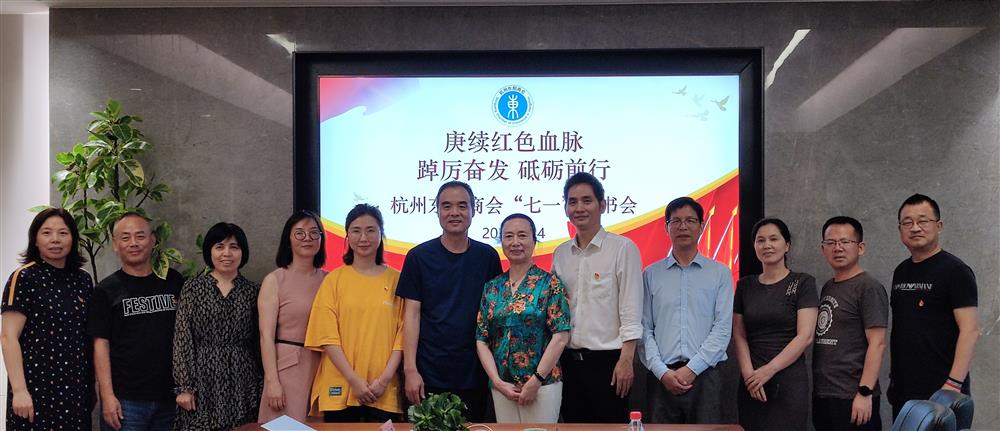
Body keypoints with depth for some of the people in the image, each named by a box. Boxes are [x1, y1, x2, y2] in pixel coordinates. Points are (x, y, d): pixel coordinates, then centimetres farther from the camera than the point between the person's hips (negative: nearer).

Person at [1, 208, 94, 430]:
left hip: (77, 390, 5)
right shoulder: (24, 278, -5)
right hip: (36, 389, -5)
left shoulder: (83, 280, 10)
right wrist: (19, 390, -17)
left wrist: (93, 385, 11)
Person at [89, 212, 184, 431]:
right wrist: (107, 396, -11)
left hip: (170, 396, 3)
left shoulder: (174, 281, 8)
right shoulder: (107, 290, 0)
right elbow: (101, 345, -4)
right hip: (125, 400, -3)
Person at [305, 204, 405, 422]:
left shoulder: (396, 279, 5)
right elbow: (328, 335, -2)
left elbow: (402, 332, 2)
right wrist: (354, 380, -10)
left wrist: (385, 378, -9)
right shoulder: (334, 279, 3)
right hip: (340, 388, 0)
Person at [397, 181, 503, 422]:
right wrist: (410, 369, -9)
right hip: (429, 375, -2)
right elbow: (412, 314, -3)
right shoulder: (419, 256, -2)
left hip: (474, 374, 2)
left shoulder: (487, 257, 3)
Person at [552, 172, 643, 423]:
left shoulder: (622, 249, -6)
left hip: (607, 360, -5)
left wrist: (626, 360, -15)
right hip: (568, 360, 5)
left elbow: (631, 311, -10)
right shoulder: (560, 254, 10)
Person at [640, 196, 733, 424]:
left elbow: (723, 328, -1)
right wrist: (662, 372, -8)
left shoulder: (720, 273, 7)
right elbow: (644, 329, 3)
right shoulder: (651, 274, 9)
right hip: (661, 377, 1)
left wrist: (692, 369, -9)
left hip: (704, 376, 0)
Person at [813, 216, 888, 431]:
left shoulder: (869, 288, -8)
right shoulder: (827, 288, 14)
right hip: (821, 396, 7)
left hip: (852, 399, -7)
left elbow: (877, 344, -14)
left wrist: (865, 393, -19)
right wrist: (816, 390, 13)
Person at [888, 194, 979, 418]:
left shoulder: (955, 270, -7)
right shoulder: (901, 272, 13)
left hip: (941, 391, -6)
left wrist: (953, 384, -21)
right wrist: (893, 375, 12)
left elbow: (970, 330, -14)